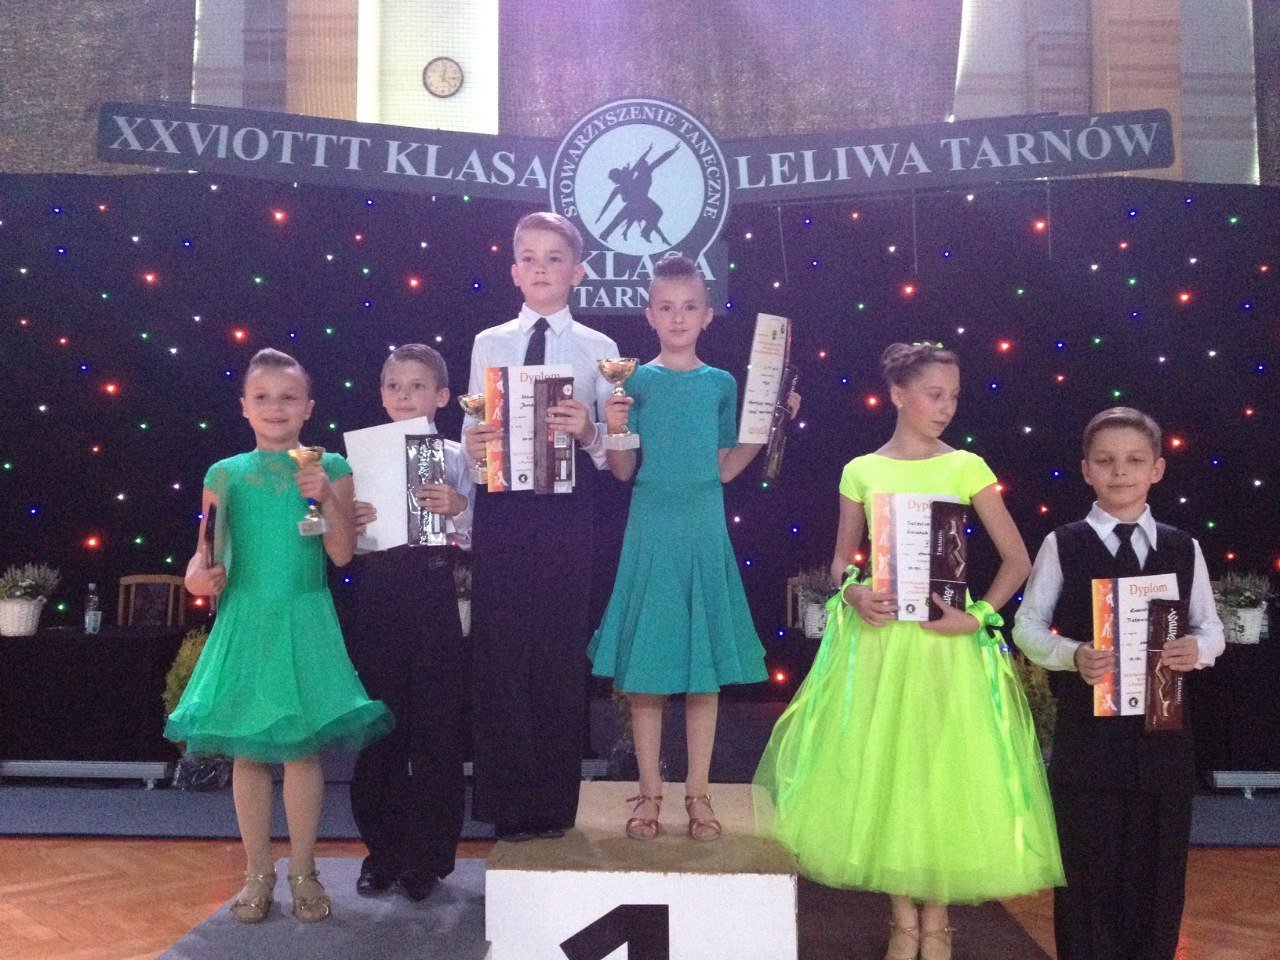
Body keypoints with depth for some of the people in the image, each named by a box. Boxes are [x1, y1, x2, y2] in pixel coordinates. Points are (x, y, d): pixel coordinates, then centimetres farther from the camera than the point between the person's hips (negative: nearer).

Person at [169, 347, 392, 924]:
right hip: (244, 621, 2)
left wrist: (327, 498, -18)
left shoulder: (329, 468, 1)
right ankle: (258, 872, 23)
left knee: (302, 748, 2)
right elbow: (204, 554, 9)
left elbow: (342, 553, -4)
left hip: (304, 622, -1)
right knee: (247, 751, 7)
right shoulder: (225, 474, 5)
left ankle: (303, 872, 18)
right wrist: (197, 576, -12)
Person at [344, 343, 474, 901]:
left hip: (432, 593, -2)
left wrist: (459, 509, -19)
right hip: (378, 593, 2)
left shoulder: (454, 458, 3)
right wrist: (351, 524, -11)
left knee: (436, 723, 3)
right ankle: (383, 850, 23)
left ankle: (428, 855, 18)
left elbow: (471, 540, -1)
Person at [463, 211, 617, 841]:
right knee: (498, 651, 3)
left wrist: (589, 434, -19)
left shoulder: (598, 349, 5)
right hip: (501, 507, 2)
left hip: (566, 511, -2)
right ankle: (506, 803, 17)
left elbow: (615, 452, 1)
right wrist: (471, 449, -11)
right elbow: (471, 438, 10)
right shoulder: (488, 344, 12)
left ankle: (552, 804, 18)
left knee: (560, 651, 3)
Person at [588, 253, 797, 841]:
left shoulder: (721, 384, 7)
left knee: (706, 669, 5)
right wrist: (615, 430, -16)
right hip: (651, 529, -1)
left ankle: (698, 794, 18)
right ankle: (649, 794, 17)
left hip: (704, 530, 2)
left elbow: (724, 469, 10)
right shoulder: (636, 381, 2)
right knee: (645, 671, 3)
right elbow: (623, 471, 1)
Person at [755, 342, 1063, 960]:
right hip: (879, 637, 1)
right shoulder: (861, 471, 2)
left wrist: (977, 615, -10)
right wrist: (854, 596, -11)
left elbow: (1017, 559, 1)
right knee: (884, 772, 6)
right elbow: (840, 565, 9)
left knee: (943, 771, 5)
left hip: (945, 641, -1)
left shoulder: (966, 468, 0)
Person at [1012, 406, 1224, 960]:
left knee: (1158, 870, 10)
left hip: (1162, 731, 3)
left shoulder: (1183, 549, 7)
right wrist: (1071, 655, -18)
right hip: (1087, 733, -2)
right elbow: (1027, 626, 0)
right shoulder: (1062, 545, 0)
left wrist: (1198, 648, -11)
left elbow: (1211, 628, 12)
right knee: (1089, 872, 4)